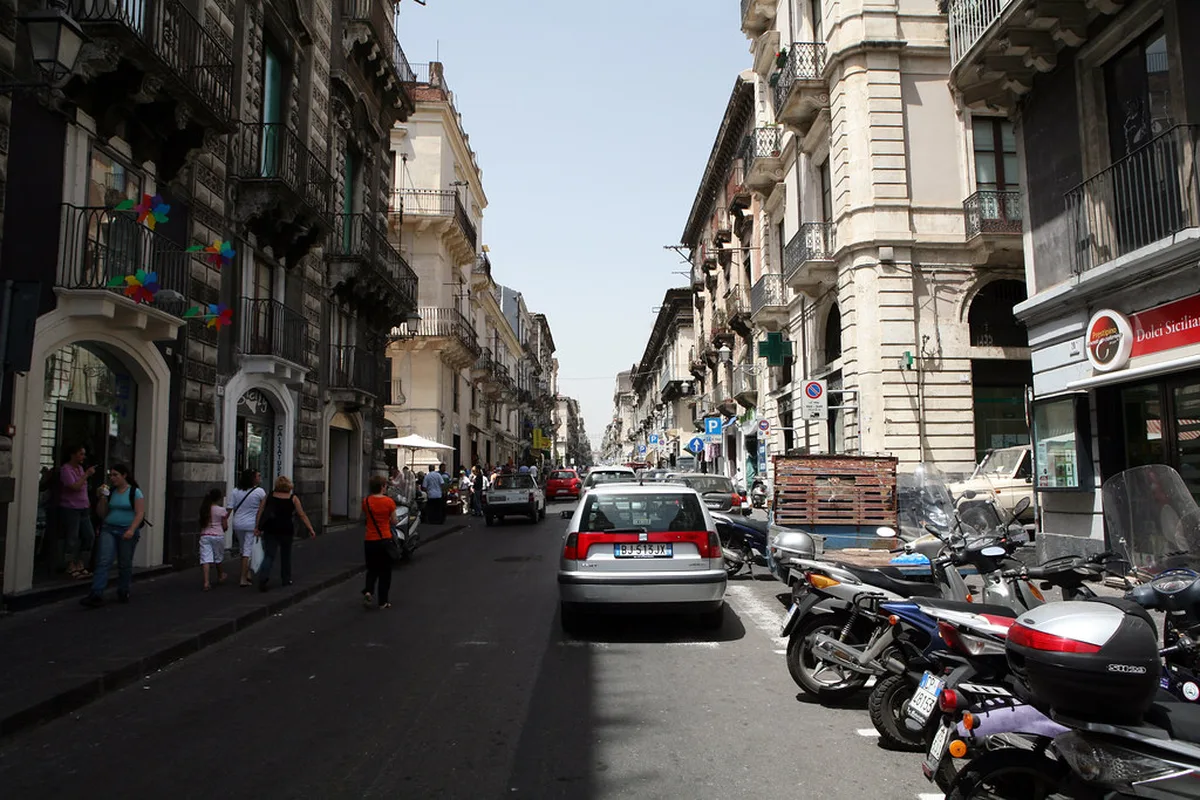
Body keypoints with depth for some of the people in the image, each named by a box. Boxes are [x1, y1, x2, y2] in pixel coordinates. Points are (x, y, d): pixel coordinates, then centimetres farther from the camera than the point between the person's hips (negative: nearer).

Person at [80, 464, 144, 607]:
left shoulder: (135, 492, -3)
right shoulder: (110, 492, 9)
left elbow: (140, 514, -10)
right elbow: (101, 514, 11)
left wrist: (131, 530, -22)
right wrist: (103, 497, -2)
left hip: (127, 532, -3)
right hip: (108, 530, 3)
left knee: (125, 564, 7)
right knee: (103, 561, -10)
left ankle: (123, 593, 22)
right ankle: (96, 595, -14)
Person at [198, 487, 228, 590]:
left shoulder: (204, 509, 6)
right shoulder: (222, 510, -6)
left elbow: (201, 524, 12)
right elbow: (225, 527, -3)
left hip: (204, 535, 2)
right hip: (218, 536, -2)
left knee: (205, 559, -4)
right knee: (219, 558, 17)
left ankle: (206, 582, -17)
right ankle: (220, 577, 37)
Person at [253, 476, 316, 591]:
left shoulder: (269, 496, 5)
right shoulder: (293, 498, 0)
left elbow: (260, 512, 2)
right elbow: (302, 515, -1)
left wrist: (257, 527, 4)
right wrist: (310, 529, 1)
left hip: (270, 530, 1)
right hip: (286, 530, -1)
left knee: (269, 556, 2)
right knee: (286, 555, 16)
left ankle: (263, 577, -21)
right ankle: (286, 579, 25)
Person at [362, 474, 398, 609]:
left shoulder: (366, 501, -3)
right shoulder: (389, 501, -11)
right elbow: (394, 521, -2)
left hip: (370, 540, 3)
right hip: (385, 540, -2)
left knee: (372, 569, 19)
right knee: (385, 571, 11)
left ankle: (368, 591, -5)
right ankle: (382, 602, 14)